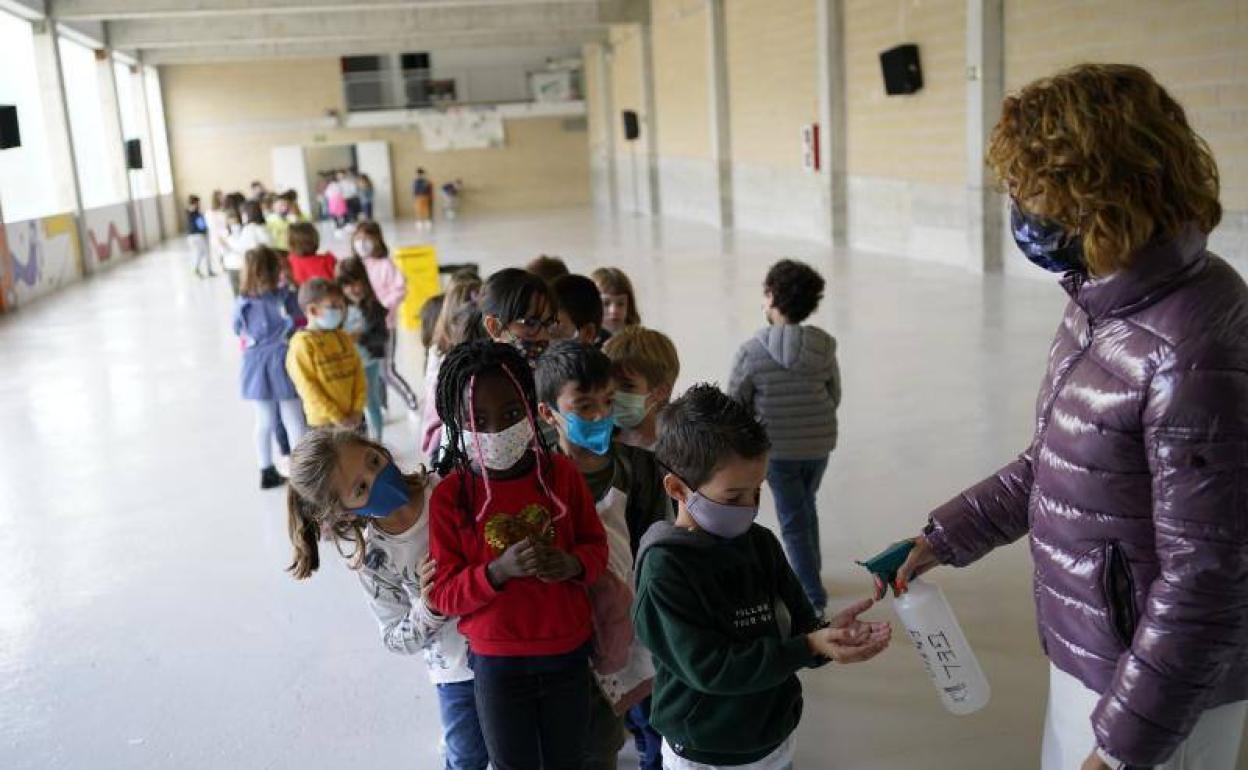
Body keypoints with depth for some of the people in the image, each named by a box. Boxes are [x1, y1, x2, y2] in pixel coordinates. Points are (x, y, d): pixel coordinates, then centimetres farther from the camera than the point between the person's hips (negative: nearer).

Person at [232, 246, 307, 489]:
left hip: (256, 366, 3)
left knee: (264, 421, 14)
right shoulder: (285, 298, -13)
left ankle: (267, 472, 22)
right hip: (282, 362, -3)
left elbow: (239, 331, 7)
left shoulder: (242, 303, -5)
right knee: (293, 420, 6)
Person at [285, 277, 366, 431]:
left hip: (354, 419, 7)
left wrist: (357, 410, -6)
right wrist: (336, 418, -17)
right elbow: (308, 388, -16)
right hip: (324, 422, -7)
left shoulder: (344, 338, 8)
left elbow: (358, 373, 6)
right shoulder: (302, 344, -12)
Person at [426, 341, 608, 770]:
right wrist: (499, 570, -28)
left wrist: (573, 564, -19)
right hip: (498, 662, -2)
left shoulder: (561, 473, -6)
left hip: (568, 652, 2)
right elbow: (443, 595, -10)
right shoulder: (449, 496, -12)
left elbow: (596, 545, 4)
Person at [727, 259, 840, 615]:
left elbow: (735, 405, -10)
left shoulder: (751, 351, -19)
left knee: (793, 519, 9)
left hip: (777, 449, -4)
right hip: (820, 445, 4)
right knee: (806, 506, 26)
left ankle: (812, 593, 10)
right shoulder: (825, 348, -7)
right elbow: (834, 397, 4)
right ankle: (808, 571, 42)